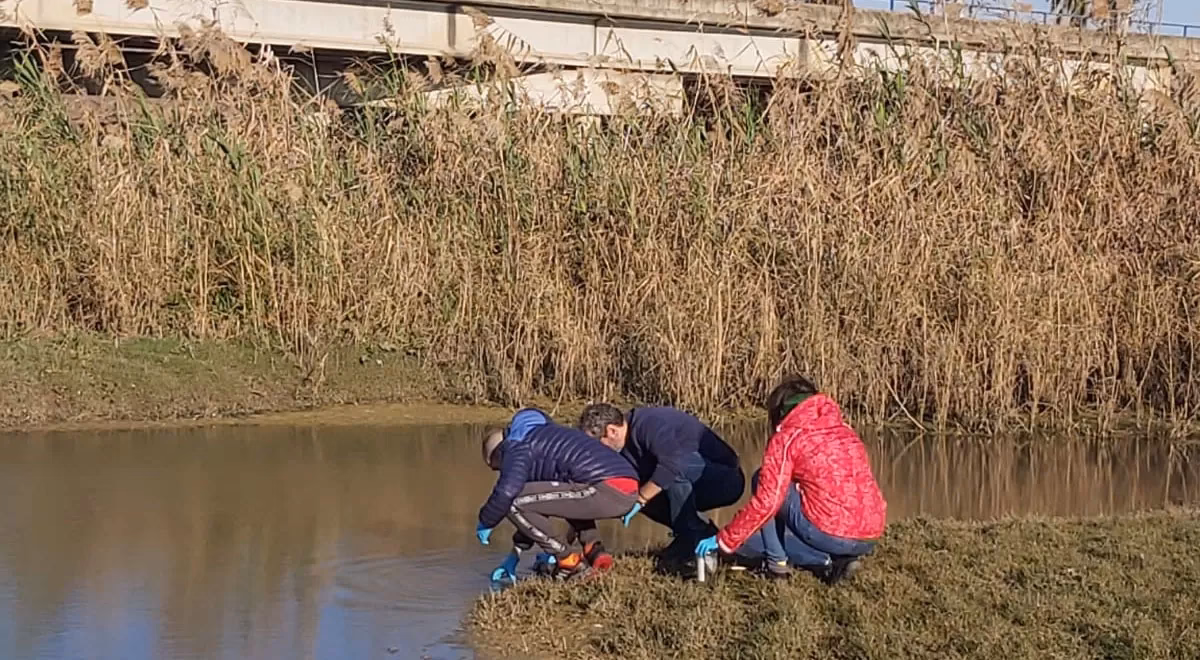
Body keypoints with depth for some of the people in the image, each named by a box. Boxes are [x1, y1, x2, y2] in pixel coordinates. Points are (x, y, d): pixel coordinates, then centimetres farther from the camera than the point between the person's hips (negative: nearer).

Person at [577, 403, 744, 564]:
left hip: (727, 479, -9)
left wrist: (639, 499, -30)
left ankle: (690, 539, -19)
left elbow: (673, 463, -39)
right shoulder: (626, 446, 4)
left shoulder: (649, 424, -24)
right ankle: (703, 533, 6)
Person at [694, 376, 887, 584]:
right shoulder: (845, 430, 20)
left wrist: (723, 540, 4)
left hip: (831, 535, -6)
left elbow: (765, 502, -5)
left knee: (762, 480, 14)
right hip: (871, 539, 6)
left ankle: (776, 562, 11)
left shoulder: (787, 437, 0)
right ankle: (840, 560, 10)